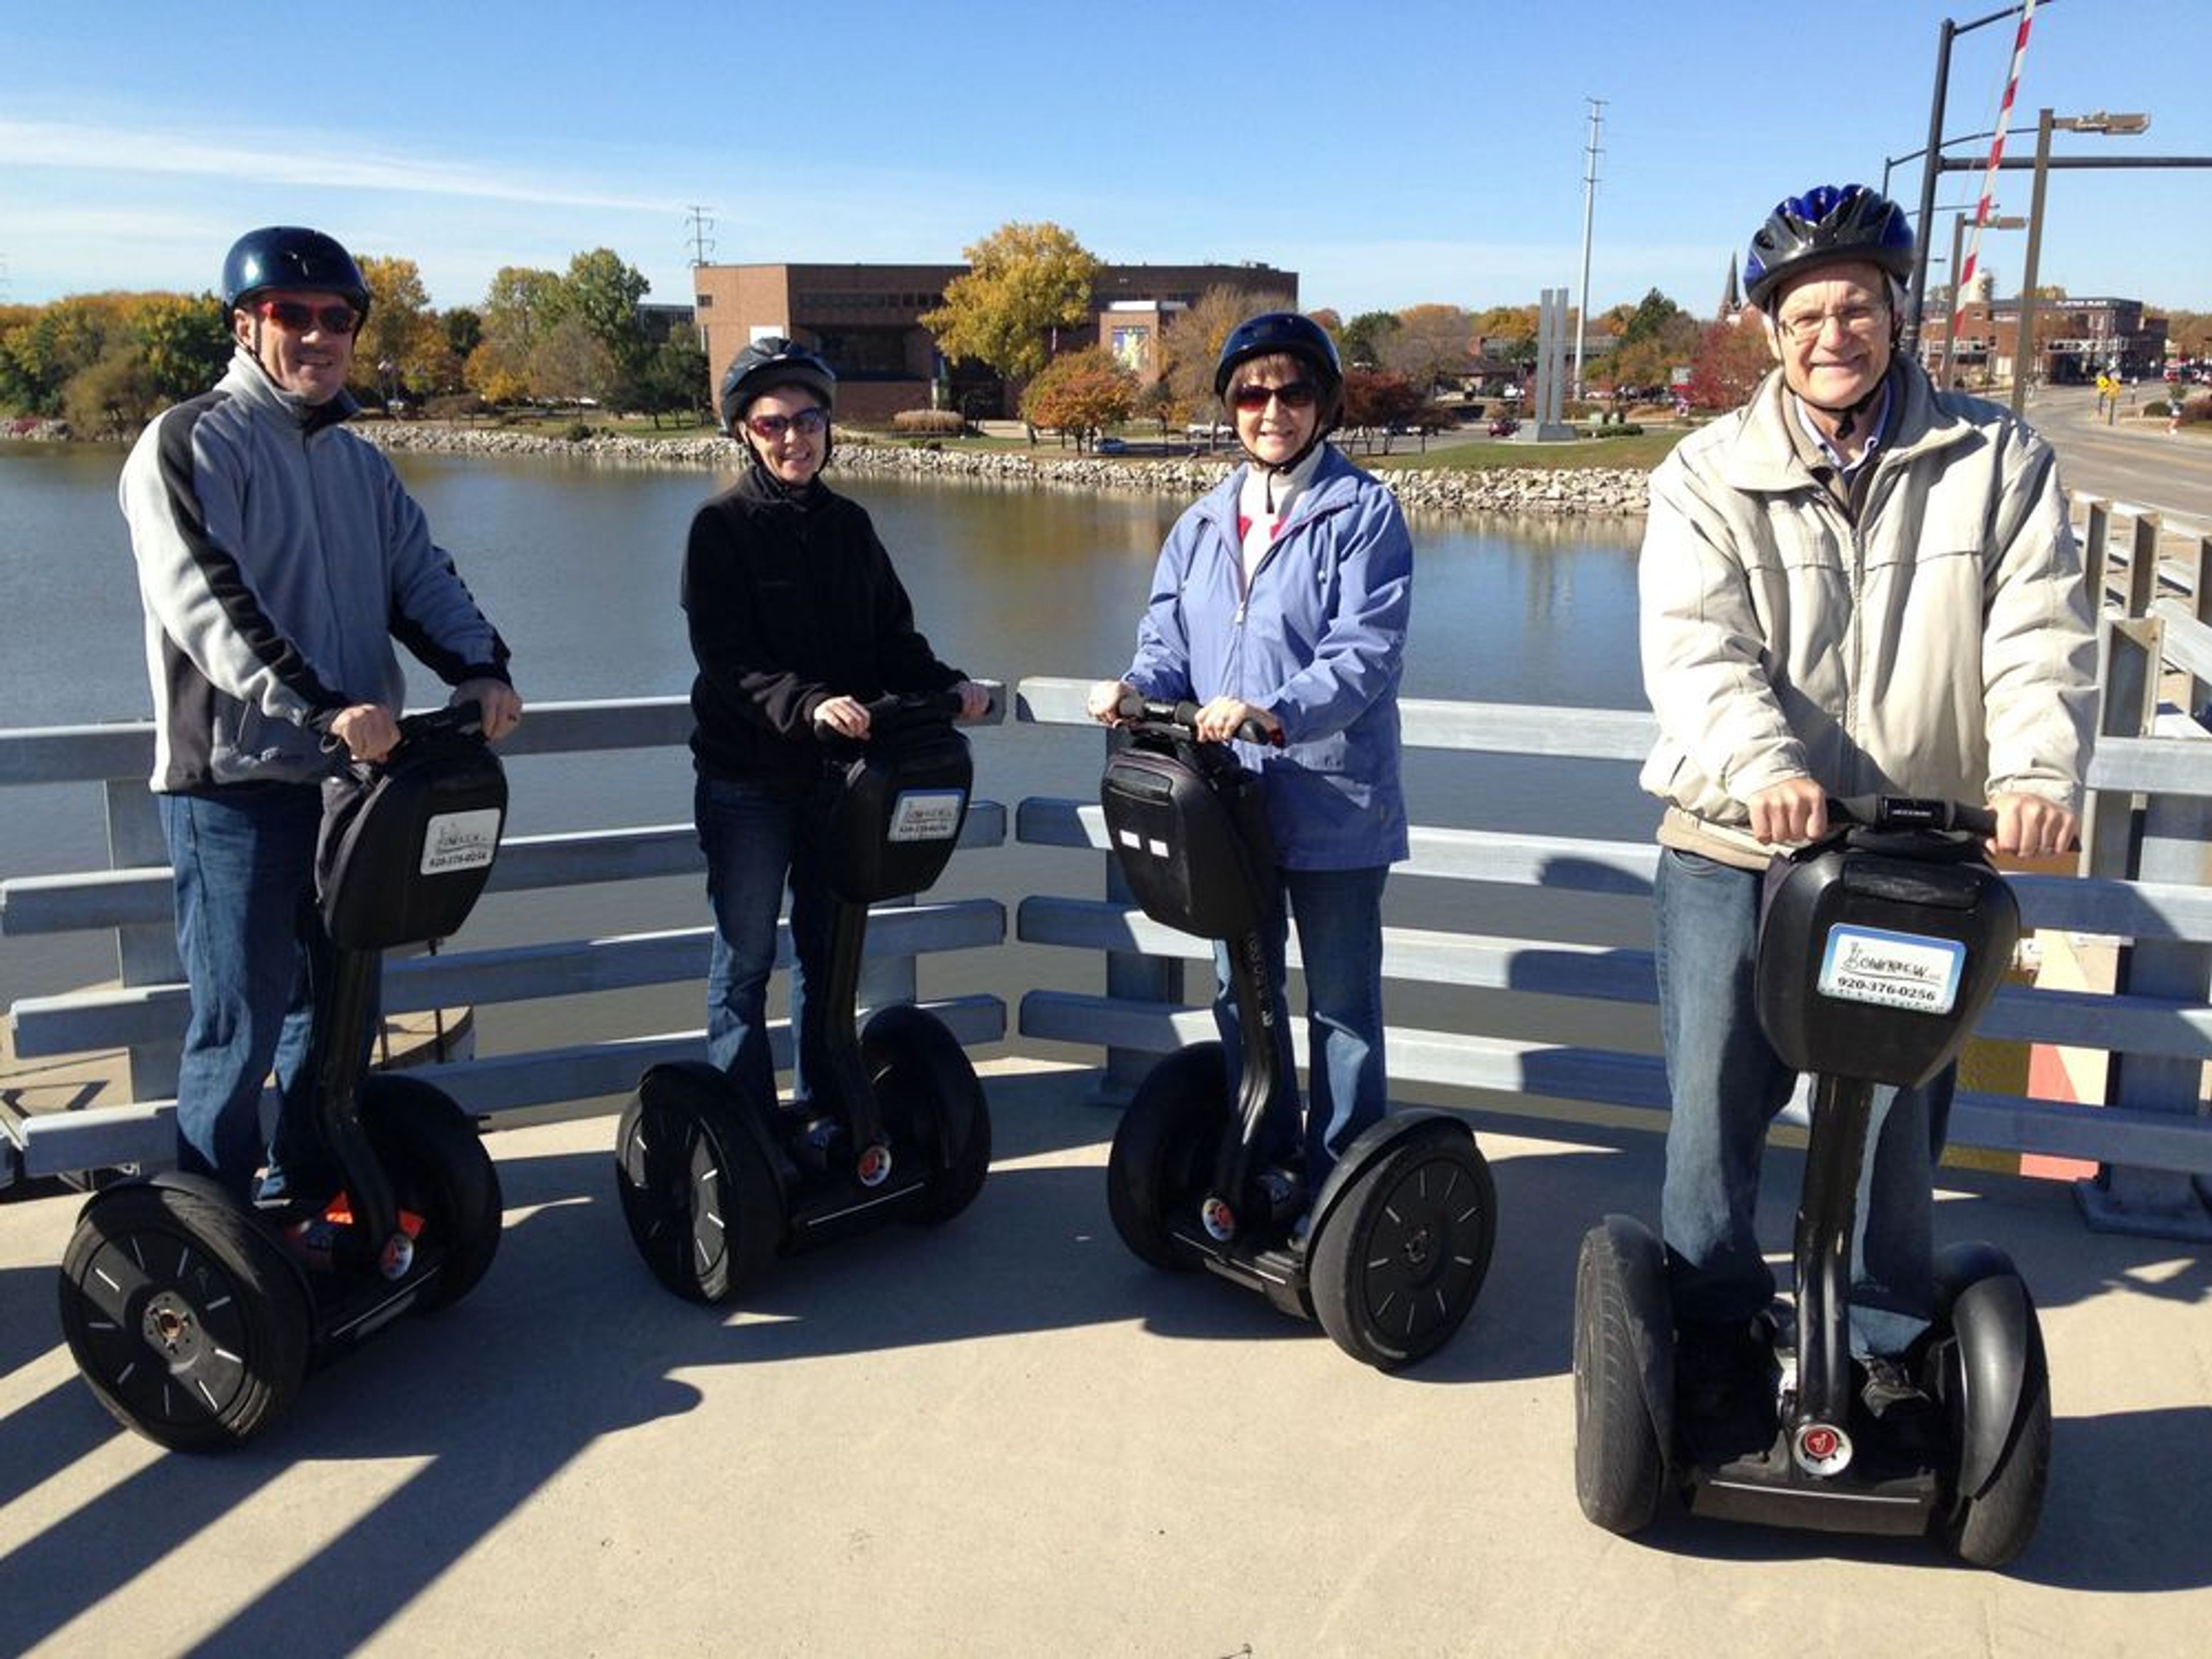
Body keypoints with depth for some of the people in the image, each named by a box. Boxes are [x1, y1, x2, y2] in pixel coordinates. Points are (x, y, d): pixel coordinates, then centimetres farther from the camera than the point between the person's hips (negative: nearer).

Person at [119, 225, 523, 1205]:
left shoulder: (357, 462, 16)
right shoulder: (190, 445, -7)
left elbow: (420, 579, 9)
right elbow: (207, 602, -19)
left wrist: (479, 669, -11)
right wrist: (323, 707, -30)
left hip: (352, 771, 7)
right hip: (236, 782, -7)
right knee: (241, 1020, -2)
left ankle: (307, 1190, 30)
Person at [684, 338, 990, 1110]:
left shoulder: (849, 524, 9)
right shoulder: (720, 526, -6)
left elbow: (892, 636, 10)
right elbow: (726, 656, -16)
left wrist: (945, 685, -9)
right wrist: (808, 703, -31)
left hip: (838, 770, 5)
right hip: (747, 776, -4)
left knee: (828, 948, 13)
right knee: (746, 954, 2)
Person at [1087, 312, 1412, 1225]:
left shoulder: (1363, 510, -7)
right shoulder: (1203, 522, 11)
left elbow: (1367, 653, -17)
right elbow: (1171, 643, 9)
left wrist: (1275, 711, -32)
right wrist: (1135, 688, -13)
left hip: (1334, 800, -6)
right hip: (1230, 799, 6)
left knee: (1341, 1002, 8)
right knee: (1242, 996, 16)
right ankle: (1268, 1165, 33)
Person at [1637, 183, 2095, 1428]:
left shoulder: (1997, 461, 4)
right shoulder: (1710, 476, 0)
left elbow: (2042, 635, -5)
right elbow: (1698, 648, -14)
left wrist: (2036, 774, -24)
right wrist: (1766, 770, -32)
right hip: (1735, 847, -1)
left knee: (1900, 1119, 11)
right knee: (1718, 1105, 6)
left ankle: (1893, 1346, 32)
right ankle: (1717, 1328, 26)